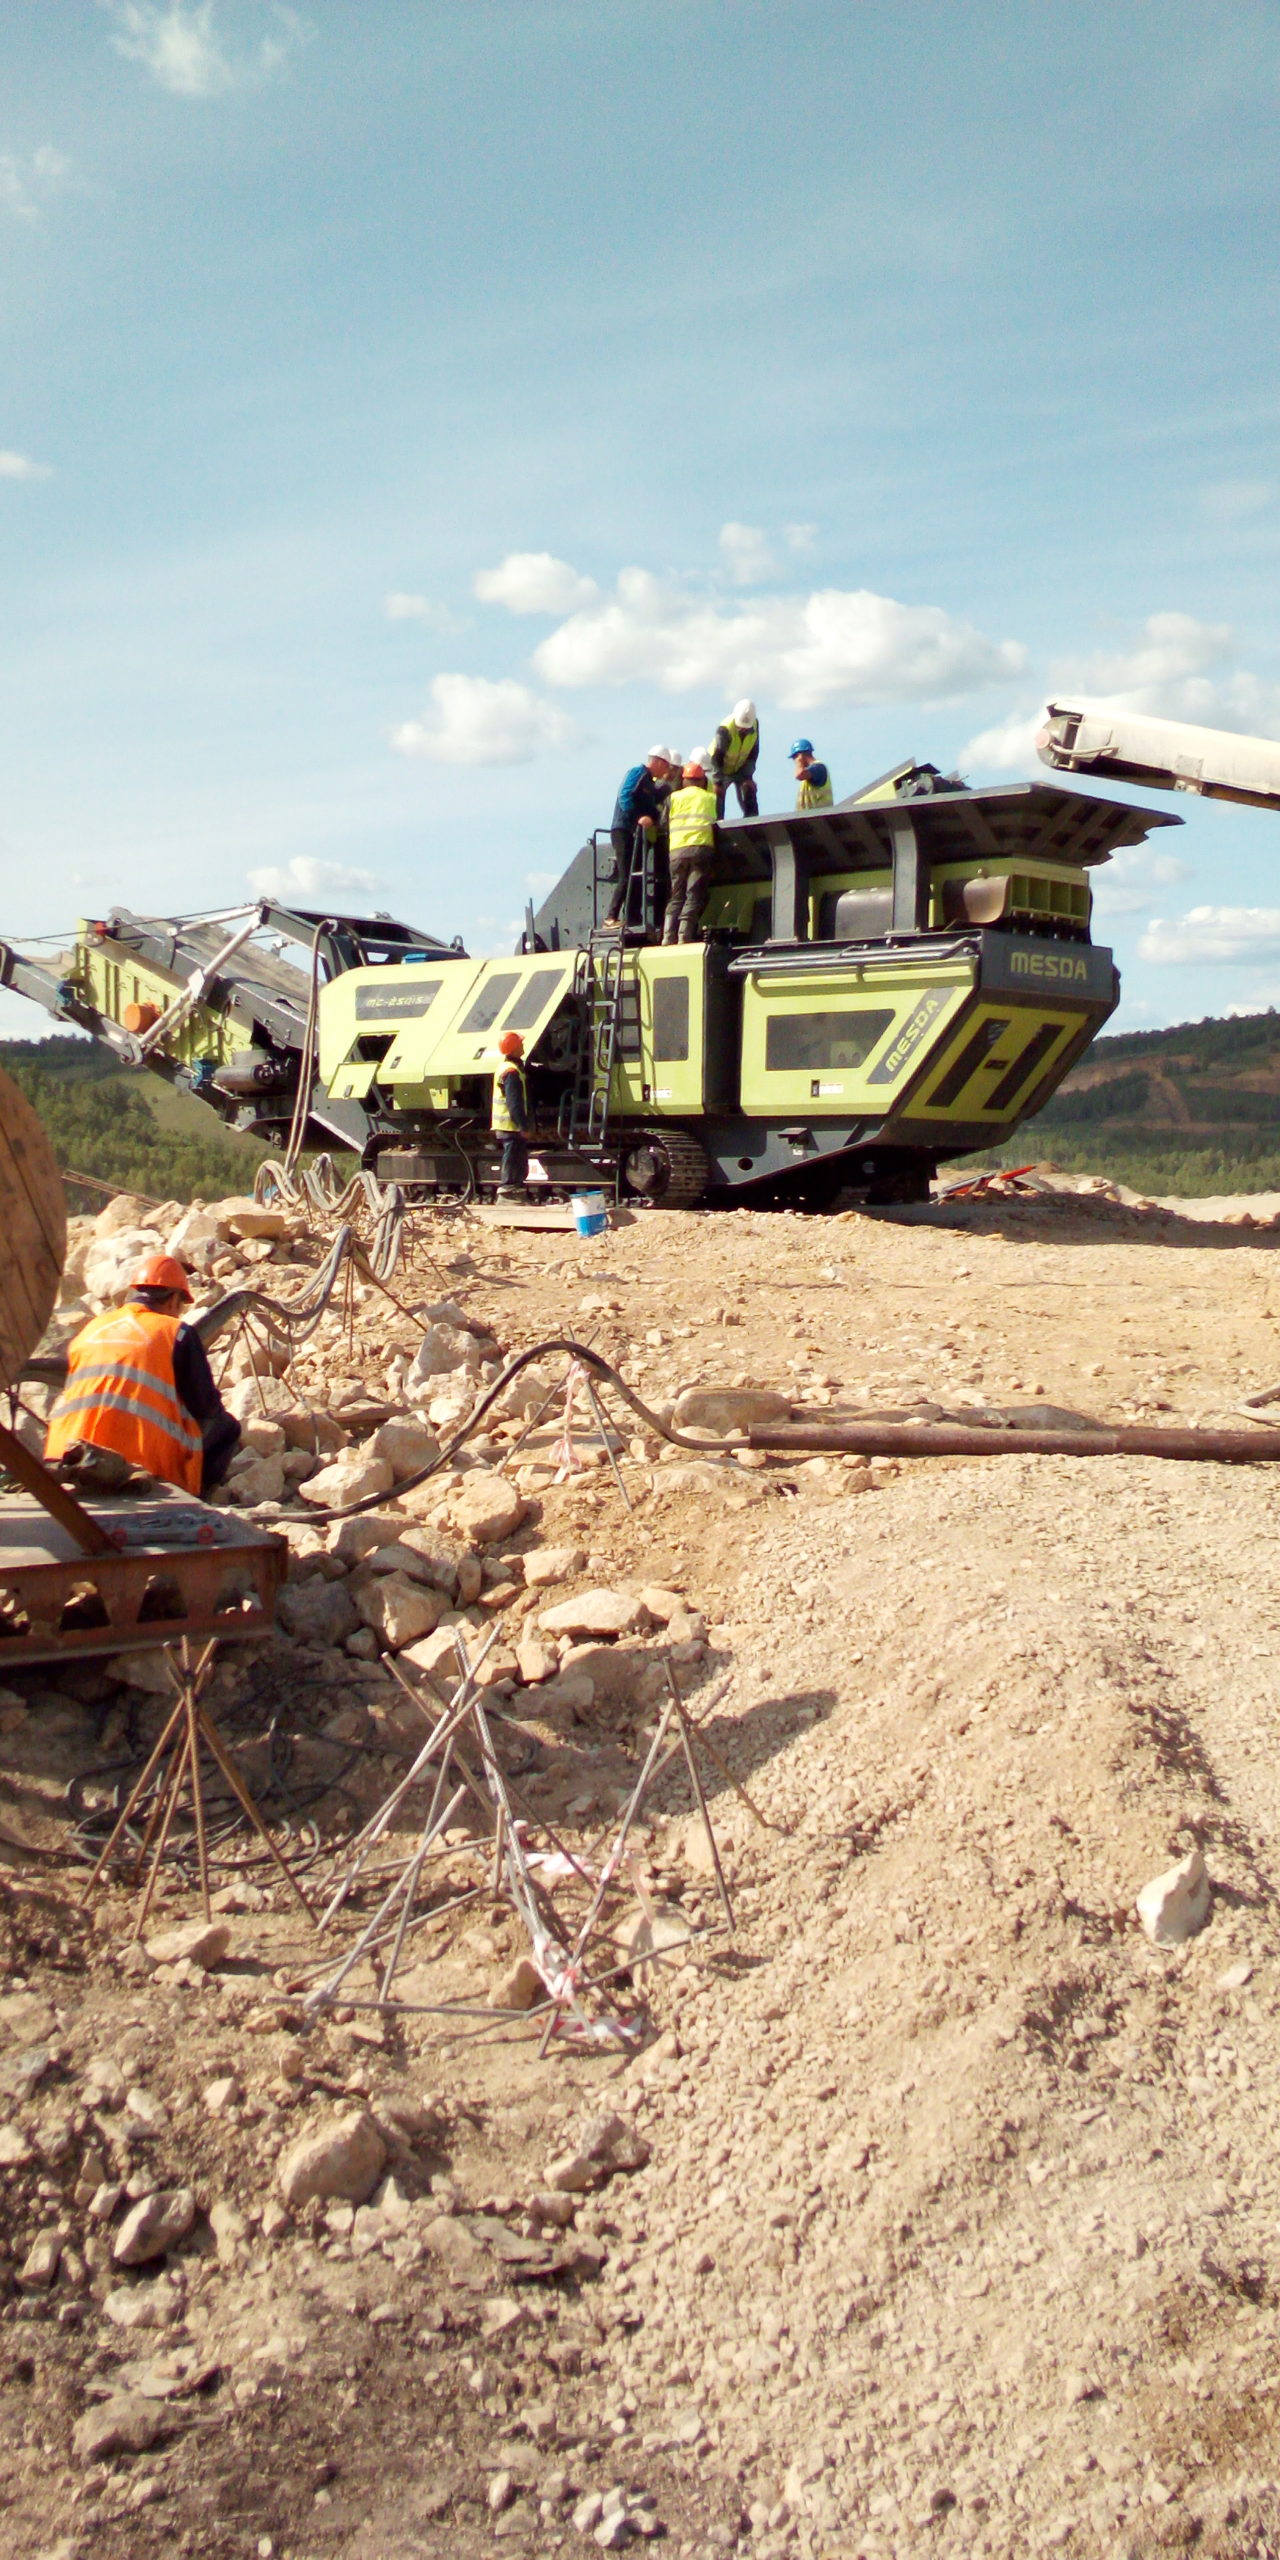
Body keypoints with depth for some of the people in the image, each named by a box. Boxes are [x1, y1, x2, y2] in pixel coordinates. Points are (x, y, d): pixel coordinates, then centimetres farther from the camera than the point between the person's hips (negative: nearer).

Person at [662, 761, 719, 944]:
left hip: (677, 850, 1)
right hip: (702, 848, -1)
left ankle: (669, 936, -5)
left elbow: (664, 825, 13)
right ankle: (685, 936, -16)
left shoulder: (674, 797, 15)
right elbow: (718, 825, 15)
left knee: (676, 896, 8)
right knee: (694, 895, -4)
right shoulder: (712, 799, 15)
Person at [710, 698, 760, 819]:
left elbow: (753, 753, -7)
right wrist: (718, 781, -31)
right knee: (717, 799, -9)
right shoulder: (725, 729, -31)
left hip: (741, 768, 4)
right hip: (722, 768, -4)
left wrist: (748, 775, -14)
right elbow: (716, 757, -28)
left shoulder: (755, 725, -16)